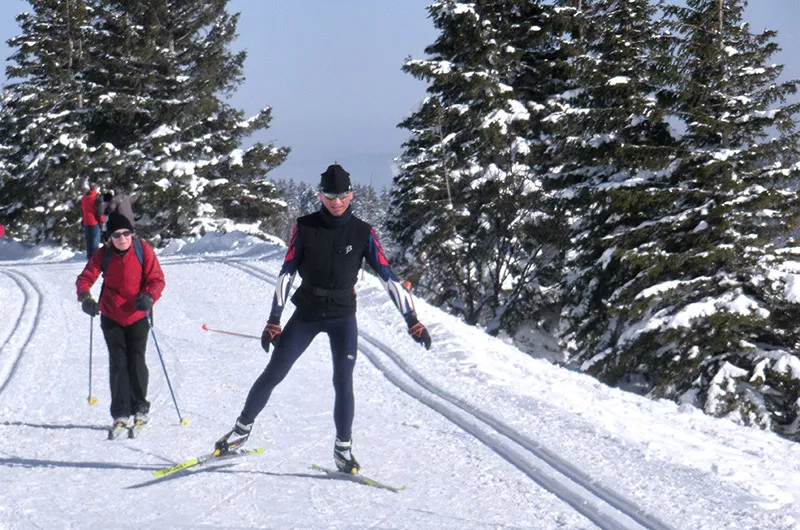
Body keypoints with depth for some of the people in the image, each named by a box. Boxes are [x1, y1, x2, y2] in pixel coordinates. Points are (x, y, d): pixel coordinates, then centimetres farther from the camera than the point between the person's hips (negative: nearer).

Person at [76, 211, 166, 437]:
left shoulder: (143, 250, -11)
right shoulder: (103, 254, -8)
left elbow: (157, 279, -9)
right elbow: (85, 278, -8)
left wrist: (149, 297, -29)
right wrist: (85, 297, -28)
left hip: (137, 316, -1)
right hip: (111, 316, 1)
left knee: (136, 361, -6)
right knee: (118, 363, -2)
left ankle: (140, 408, 12)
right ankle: (120, 413, 4)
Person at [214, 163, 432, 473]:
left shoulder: (363, 233, -6)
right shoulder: (305, 228, -6)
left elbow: (388, 277, -6)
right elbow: (286, 274, -5)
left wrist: (412, 321, -11)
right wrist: (274, 321, -9)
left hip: (343, 317, 0)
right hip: (306, 314, 0)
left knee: (343, 382, -7)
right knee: (273, 374, 3)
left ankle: (343, 448, 8)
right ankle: (242, 430, 19)